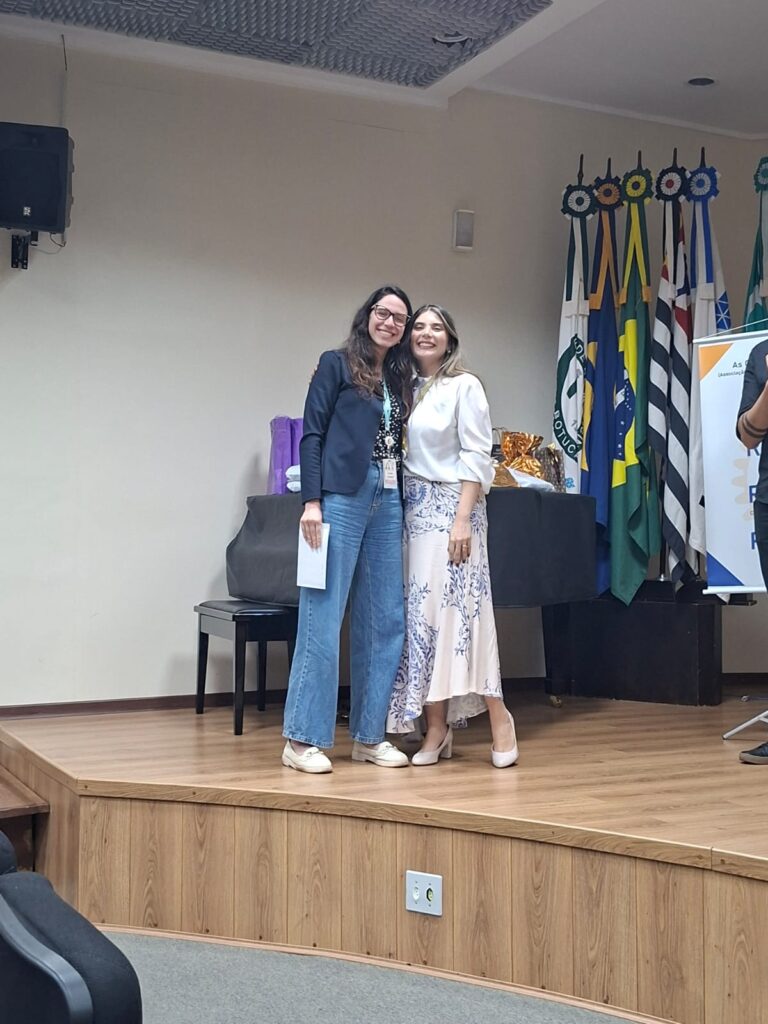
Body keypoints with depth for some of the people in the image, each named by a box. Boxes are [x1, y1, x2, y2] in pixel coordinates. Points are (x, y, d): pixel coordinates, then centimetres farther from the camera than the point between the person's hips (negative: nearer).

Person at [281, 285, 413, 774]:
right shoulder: (336, 365, 3)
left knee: (385, 620, 5)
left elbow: (400, 444, 18)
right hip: (343, 497, -6)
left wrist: (403, 501, 9)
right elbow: (312, 435, -3)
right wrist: (311, 501, -12)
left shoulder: (399, 378, 19)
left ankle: (369, 734, 14)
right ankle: (303, 739, 0)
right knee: (323, 619, -6)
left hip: (388, 501, 6)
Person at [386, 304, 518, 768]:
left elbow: (476, 458, -8)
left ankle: (499, 717, 1)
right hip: (414, 510, 6)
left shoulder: (464, 386, -2)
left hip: (451, 507, -6)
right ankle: (437, 729, 7)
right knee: (421, 615, 2)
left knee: (459, 609, -10)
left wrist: (463, 519, -17)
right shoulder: (407, 390, 15)